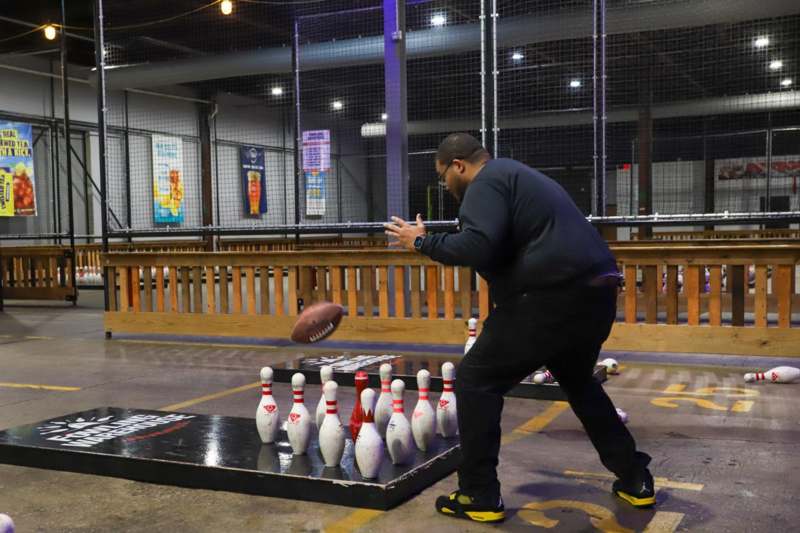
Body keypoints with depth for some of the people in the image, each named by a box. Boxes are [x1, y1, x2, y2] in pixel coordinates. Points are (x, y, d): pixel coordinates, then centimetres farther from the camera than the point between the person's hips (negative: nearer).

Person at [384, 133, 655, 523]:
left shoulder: (487, 182, -4)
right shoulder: (516, 176, 27)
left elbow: (477, 247, -20)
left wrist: (423, 242, -6)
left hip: (554, 297, -10)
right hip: (595, 291, 10)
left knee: (476, 381, 2)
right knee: (578, 381, 31)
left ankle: (480, 497, 6)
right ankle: (635, 480, 32)